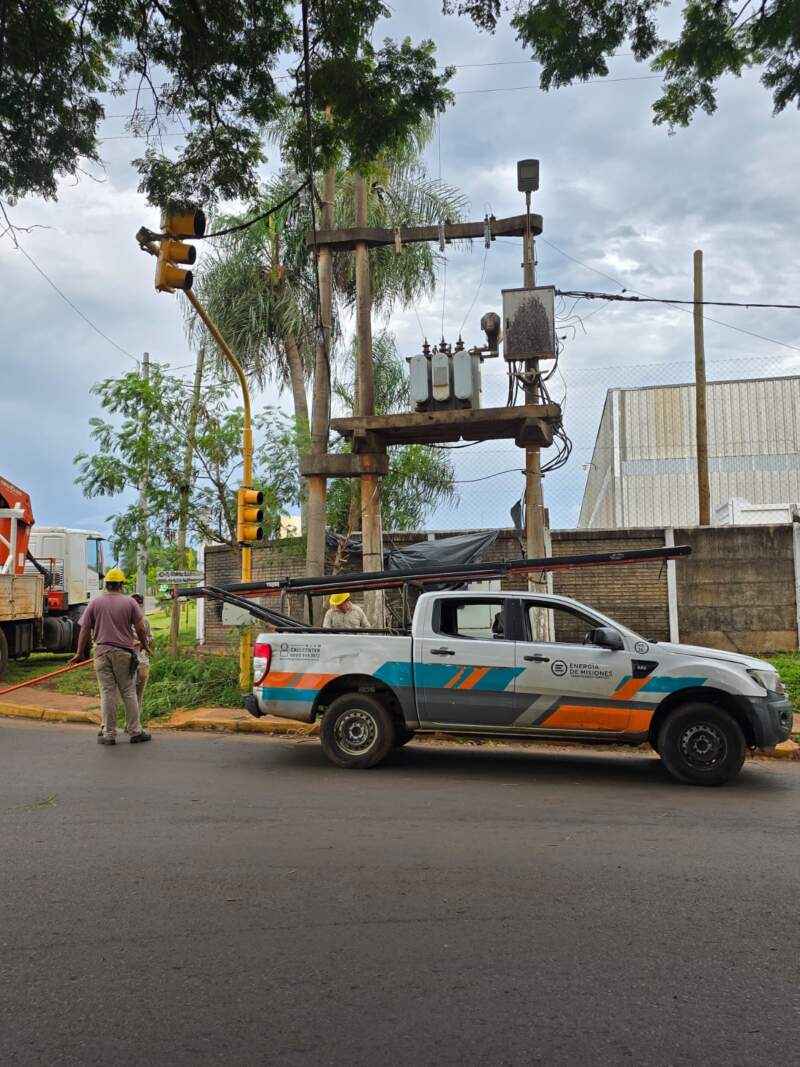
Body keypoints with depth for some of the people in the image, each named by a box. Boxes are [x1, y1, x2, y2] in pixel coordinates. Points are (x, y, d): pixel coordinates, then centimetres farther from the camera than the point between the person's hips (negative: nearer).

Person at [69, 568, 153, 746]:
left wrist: (80, 653, 11)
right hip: (124, 653, -1)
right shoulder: (129, 602, 1)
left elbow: (85, 630, 3)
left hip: (102, 653, 1)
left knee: (107, 694, 4)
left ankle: (109, 734, 7)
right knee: (128, 693, 7)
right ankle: (135, 731, 11)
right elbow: (140, 628, -1)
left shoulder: (95, 603, 4)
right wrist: (145, 645, 15)